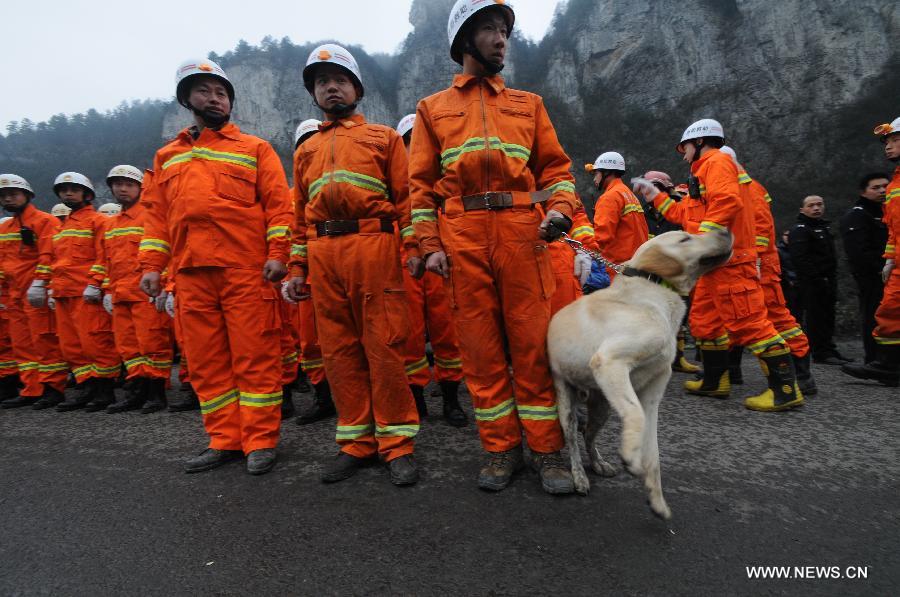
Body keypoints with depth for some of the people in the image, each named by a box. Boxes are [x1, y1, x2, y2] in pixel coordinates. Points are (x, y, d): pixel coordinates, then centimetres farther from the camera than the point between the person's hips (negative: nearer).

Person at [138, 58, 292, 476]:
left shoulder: (254, 149, 10)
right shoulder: (167, 157, 22)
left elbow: (278, 203, 1)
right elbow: (157, 213, 18)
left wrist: (277, 252, -12)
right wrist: (151, 264, 8)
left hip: (247, 270, -4)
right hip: (190, 274, 5)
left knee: (255, 357, -3)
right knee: (205, 362, 7)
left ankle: (261, 441, 6)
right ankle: (224, 440, 18)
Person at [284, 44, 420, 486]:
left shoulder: (384, 137, 14)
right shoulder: (306, 151, 25)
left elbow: (405, 196, 5)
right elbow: (301, 214, 22)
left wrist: (412, 248, -7)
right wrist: (297, 268, 14)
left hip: (374, 247, -4)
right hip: (323, 255, 4)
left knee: (383, 346, -5)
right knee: (339, 350, 4)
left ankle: (396, 444, 6)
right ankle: (356, 443, 15)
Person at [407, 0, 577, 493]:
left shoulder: (528, 104, 21)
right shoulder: (433, 109, 18)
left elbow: (555, 167, 16)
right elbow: (421, 183, 11)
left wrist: (560, 209, -5)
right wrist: (429, 245, 0)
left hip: (522, 232, 1)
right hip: (461, 238, 0)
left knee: (532, 342, -2)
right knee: (480, 346, 1)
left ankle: (545, 450, 11)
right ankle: (501, 448, 14)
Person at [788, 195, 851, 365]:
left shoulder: (824, 227, 20)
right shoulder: (799, 230, -11)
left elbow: (830, 256, 26)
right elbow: (800, 259, -21)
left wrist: (833, 279, 18)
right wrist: (818, 278, -21)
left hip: (827, 281, 9)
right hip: (811, 282, -9)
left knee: (828, 316, 13)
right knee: (815, 316, -6)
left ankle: (829, 349, 21)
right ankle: (821, 353, -1)